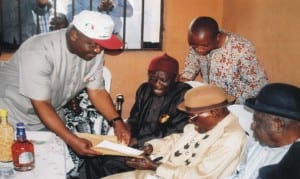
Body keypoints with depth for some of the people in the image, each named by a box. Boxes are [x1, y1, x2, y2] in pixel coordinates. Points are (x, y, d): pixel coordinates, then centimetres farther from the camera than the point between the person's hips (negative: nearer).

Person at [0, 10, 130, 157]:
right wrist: (72, 140, -37)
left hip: (50, 114, 5)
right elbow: (41, 104, -31)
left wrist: (117, 121, -21)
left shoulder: (94, 51, -15)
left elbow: (97, 91, -7)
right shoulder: (39, 52, -33)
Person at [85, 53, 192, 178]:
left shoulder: (183, 96, -12)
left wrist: (138, 141, -20)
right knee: (94, 157, -10)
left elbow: (175, 134, -19)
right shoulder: (144, 89, 10)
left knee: (111, 166, -23)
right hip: (136, 144, 7)